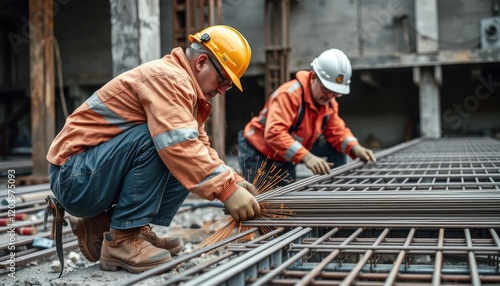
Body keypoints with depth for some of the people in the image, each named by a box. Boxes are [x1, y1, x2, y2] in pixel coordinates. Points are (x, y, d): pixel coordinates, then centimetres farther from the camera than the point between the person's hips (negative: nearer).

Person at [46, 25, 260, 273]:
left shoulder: (186, 90, 14)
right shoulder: (167, 76, -17)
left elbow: (200, 149, 15)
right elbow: (177, 144, -31)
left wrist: (233, 180, 1)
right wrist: (227, 189, -30)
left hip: (96, 174, 10)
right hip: (74, 178, -10)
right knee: (177, 150, -26)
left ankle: (102, 224, 3)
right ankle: (121, 239, -16)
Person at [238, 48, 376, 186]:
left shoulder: (328, 101, -4)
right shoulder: (289, 94, -30)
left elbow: (337, 131, -1)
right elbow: (274, 133, -41)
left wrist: (355, 148, -23)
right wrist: (306, 157, -50)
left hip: (289, 156, 7)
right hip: (258, 154, -7)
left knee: (336, 147, -3)